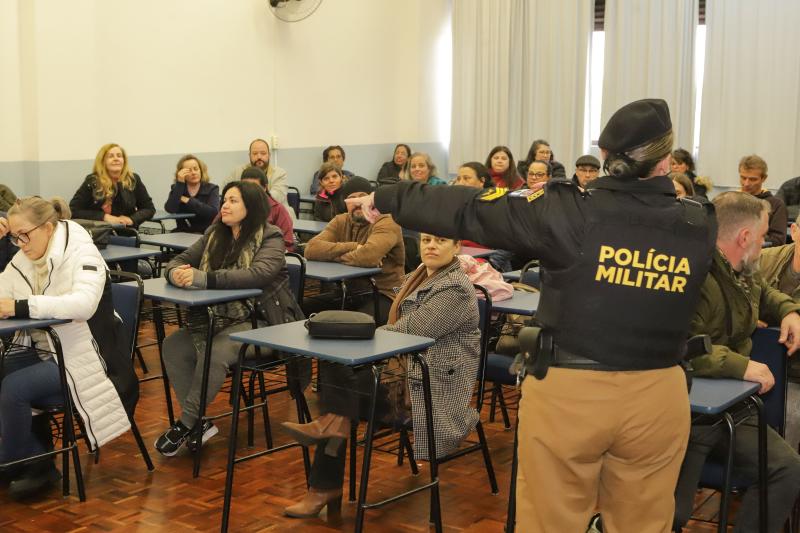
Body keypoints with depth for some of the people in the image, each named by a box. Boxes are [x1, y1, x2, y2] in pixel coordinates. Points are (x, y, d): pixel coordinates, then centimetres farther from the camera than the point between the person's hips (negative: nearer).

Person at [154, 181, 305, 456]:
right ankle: (199, 423, -11)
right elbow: (180, 260, 12)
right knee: (173, 345, -16)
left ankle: (186, 424, -14)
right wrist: (176, 273, -15)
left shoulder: (270, 239, -8)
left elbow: (258, 274, -26)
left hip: (260, 322, -6)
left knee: (215, 352, -31)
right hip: (219, 317, 7)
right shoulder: (215, 235, 11)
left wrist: (204, 278, -32)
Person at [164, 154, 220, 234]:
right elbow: (170, 209, -10)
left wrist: (187, 200, -11)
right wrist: (180, 183, -11)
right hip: (183, 232, 2)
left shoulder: (212, 189, 4)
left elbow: (213, 212, -15)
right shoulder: (176, 188, 10)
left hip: (206, 233, -2)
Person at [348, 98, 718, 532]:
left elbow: (470, 211, -6)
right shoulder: (699, 227, -4)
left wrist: (387, 199, 6)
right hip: (658, 398, 3)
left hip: (569, 393, -3)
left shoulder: (572, 213, -12)